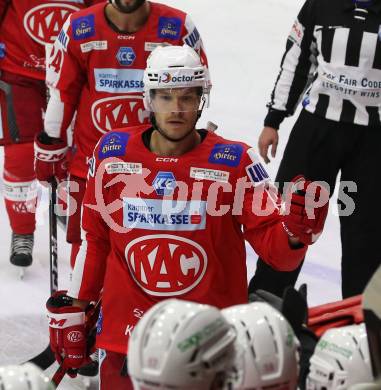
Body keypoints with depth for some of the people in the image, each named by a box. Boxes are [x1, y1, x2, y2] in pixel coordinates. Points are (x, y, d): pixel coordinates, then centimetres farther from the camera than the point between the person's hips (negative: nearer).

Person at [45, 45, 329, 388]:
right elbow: (95, 239, 10)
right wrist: (70, 310, 12)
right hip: (126, 329, 2)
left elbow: (273, 245, -8)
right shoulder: (112, 152, -1)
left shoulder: (234, 161, -8)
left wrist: (295, 233, -30)